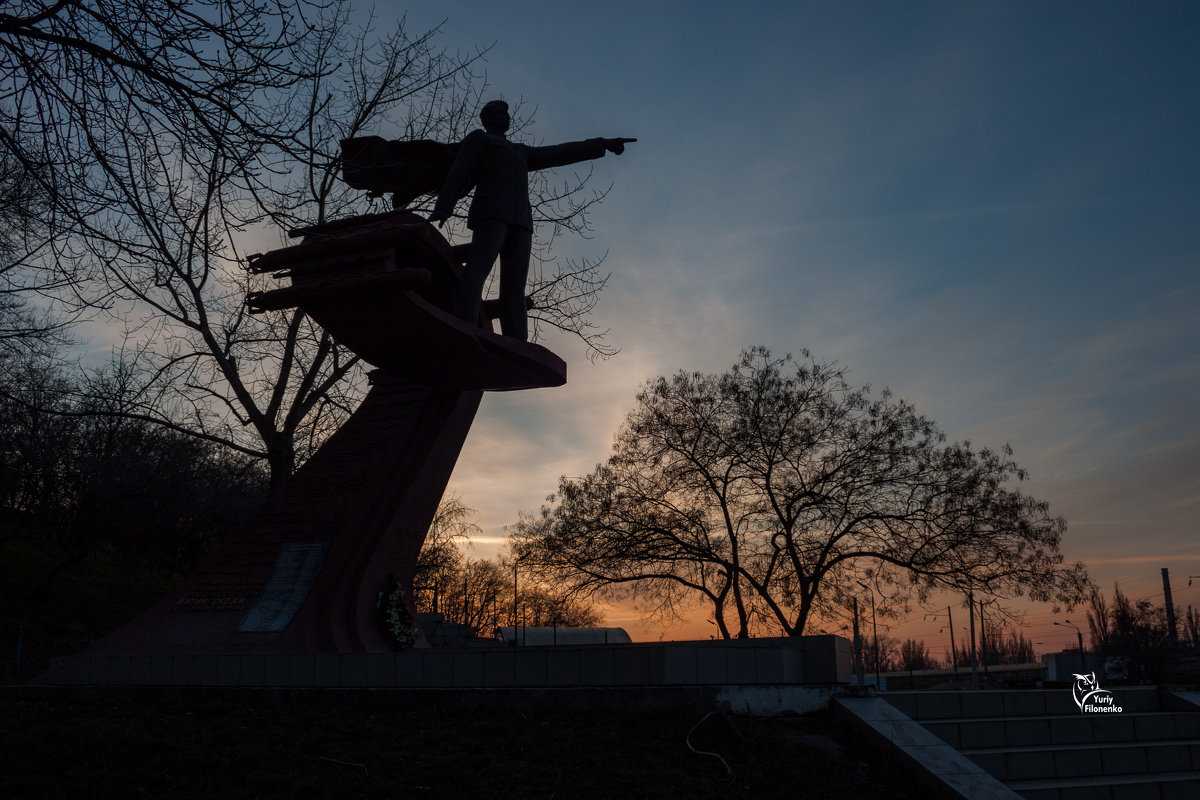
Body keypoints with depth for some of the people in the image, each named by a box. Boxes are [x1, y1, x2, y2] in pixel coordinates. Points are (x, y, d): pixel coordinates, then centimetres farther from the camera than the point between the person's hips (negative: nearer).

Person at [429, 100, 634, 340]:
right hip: (490, 212, -6)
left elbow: (560, 154, 37)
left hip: (520, 221, 6)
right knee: (478, 268, -26)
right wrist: (443, 207, -9)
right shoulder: (477, 138, 20)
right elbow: (459, 173, 6)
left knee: (514, 286, -10)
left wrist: (603, 145, 34)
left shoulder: (519, 152, 38)